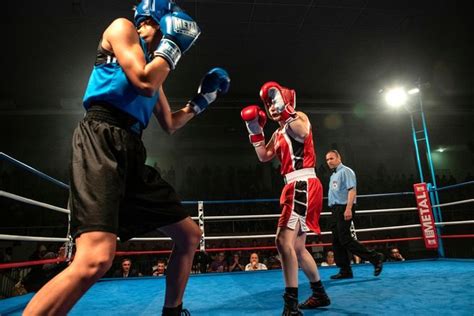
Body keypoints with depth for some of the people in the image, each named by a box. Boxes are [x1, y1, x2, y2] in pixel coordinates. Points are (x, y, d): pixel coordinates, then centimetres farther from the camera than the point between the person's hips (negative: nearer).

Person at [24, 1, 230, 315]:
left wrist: (203, 98, 30)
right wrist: (173, 44, 3)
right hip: (101, 139, -8)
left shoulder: (153, 60, 28)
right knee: (95, 260, -28)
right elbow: (144, 83, -11)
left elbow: (169, 124, 31)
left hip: (132, 151, 9)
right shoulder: (123, 27, 8)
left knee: (190, 235, 11)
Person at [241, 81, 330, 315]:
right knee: (297, 248, 15)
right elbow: (264, 157, 17)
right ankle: (320, 294, 29)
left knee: (284, 241, -21)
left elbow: (303, 132, -26)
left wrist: (284, 109, -25)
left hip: (303, 185, -10)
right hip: (294, 187, 10)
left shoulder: (299, 118, -2)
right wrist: (255, 131, 11)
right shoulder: (279, 132, 22)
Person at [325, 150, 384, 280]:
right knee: (336, 241, 6)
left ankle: (375, 257, -3)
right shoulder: (333, 176, 21)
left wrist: (348, 208, -25)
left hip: (344, 208, -9)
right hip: (335, 210, 9)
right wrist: (334, 211, 14)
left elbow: (352, 190, -16)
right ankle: (345, 271, 12)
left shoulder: (345, 171, -5)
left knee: (345, 240, -13)